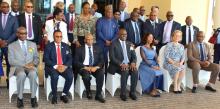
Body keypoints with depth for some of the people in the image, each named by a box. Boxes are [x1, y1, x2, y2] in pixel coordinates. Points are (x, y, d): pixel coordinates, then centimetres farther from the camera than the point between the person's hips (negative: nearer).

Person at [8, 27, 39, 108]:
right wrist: (24, 65, -15)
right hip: (17, 67, -2)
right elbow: (11, 60, -3)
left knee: (33, 73, -35)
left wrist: (33, 63, -8)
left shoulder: (33, 44, 19)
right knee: (21, 74, -38)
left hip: (30, 67, 2)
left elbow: (36, 58, 16)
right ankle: (20, 98, -22)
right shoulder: (12, 46, 9)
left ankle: (33, 98, -25)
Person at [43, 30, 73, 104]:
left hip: (64, 67, 3)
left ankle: (64, 95, -7)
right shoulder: (48, 46, 3)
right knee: (55, 76, -34)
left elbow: (70, 58, 6)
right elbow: (46, 59, -6)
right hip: (52, 67, -2)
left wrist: (65, 66, -14)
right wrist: (56, 66, -19)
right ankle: (54, 96, -14)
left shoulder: (66, 46, 13)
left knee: (70, 76, -27)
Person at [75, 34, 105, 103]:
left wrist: (96, 67, -14)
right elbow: (76, 61, 0)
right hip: (84, 67, -1)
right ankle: (88, 92, -4)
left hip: (95, 67, 2)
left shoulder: (98, 48, 14)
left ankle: (98, 95, -20)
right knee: (86, 76, -34)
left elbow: (102, 60, 6)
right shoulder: (80, 49, 8)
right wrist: (85, 67, -15)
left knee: (101, 73, -31)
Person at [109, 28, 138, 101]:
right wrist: (121, 64, -24)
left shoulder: (129, 44, 15)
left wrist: (133, 62, -13)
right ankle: (123, 93, -21)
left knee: (135, 71, -26)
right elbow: (112, 58, -10)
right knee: (125, 71, -33)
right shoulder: (114, 44, -1)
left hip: (128, 64, 4)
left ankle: (132, 92, -13)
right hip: (117, 65, -4)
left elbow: (134, 56, 10)